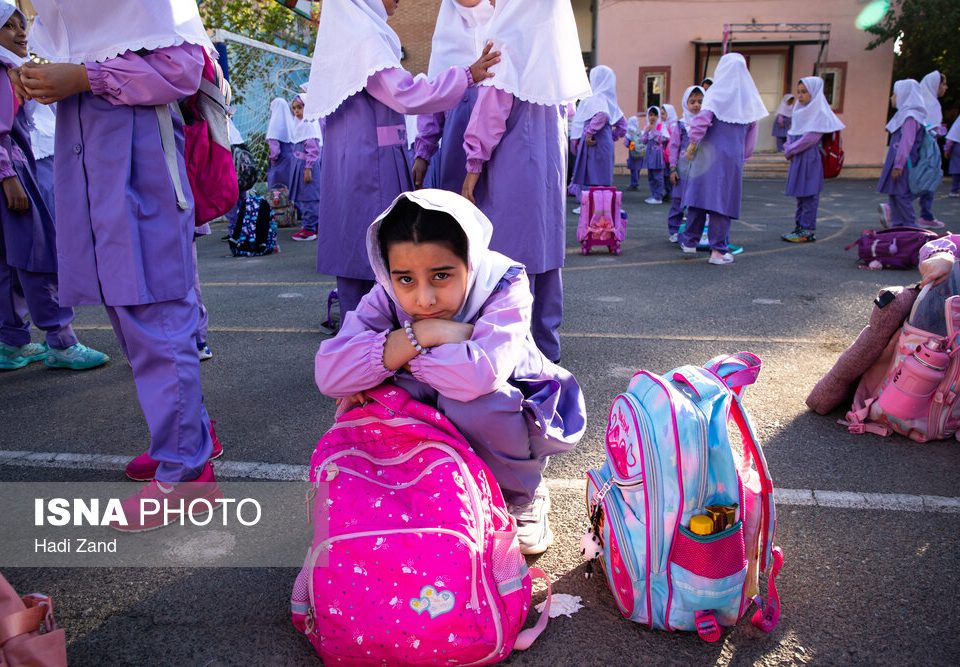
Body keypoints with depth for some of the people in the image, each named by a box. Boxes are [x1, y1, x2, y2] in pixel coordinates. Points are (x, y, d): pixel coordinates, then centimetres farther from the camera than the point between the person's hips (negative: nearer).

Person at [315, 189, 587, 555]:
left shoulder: (503, 285, -28)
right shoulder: (388, 297, -18)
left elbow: (479, 376, -47)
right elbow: (328, 375, -32)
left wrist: (391, 354, -32)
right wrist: (420, 333, -37)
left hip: (514, 414, -3)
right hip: (438, 428, 4)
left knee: (469, 399, -36)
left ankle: (524, 498, -5)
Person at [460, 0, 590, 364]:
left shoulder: (509, 40, -10)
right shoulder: (557, 40, 11)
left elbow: (492, 108, -14)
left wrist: (474, 164, -11)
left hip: (512, 166, -7)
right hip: (551, 164, 7)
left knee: (512, 252, -3)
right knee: (545, 248, 11)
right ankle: (546, 343, 20)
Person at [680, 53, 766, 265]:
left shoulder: (716, 93, -3)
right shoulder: (749, 98, 7)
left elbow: (704, 118, -16)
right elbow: (751, 130, 10)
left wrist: (693, 142, -7)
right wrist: (744, 155, 17)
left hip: (710, 153, -2)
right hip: (733, 157, 2)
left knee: (700, 195, 9)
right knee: (723, 200, 2)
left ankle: (690, 241, 16)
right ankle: (718, 250, 1)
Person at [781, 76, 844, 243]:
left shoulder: (820, 113, -10)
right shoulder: (801, 111, 15)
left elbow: (810, 138, -17)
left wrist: (790, 150, -10)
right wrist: (788, 147, -1)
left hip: (810, 159, -8)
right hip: (797, 159, 8)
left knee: (809, 195, -5)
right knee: (800, 195, 11)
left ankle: (807, 231, -3)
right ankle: (800, 227, 18)